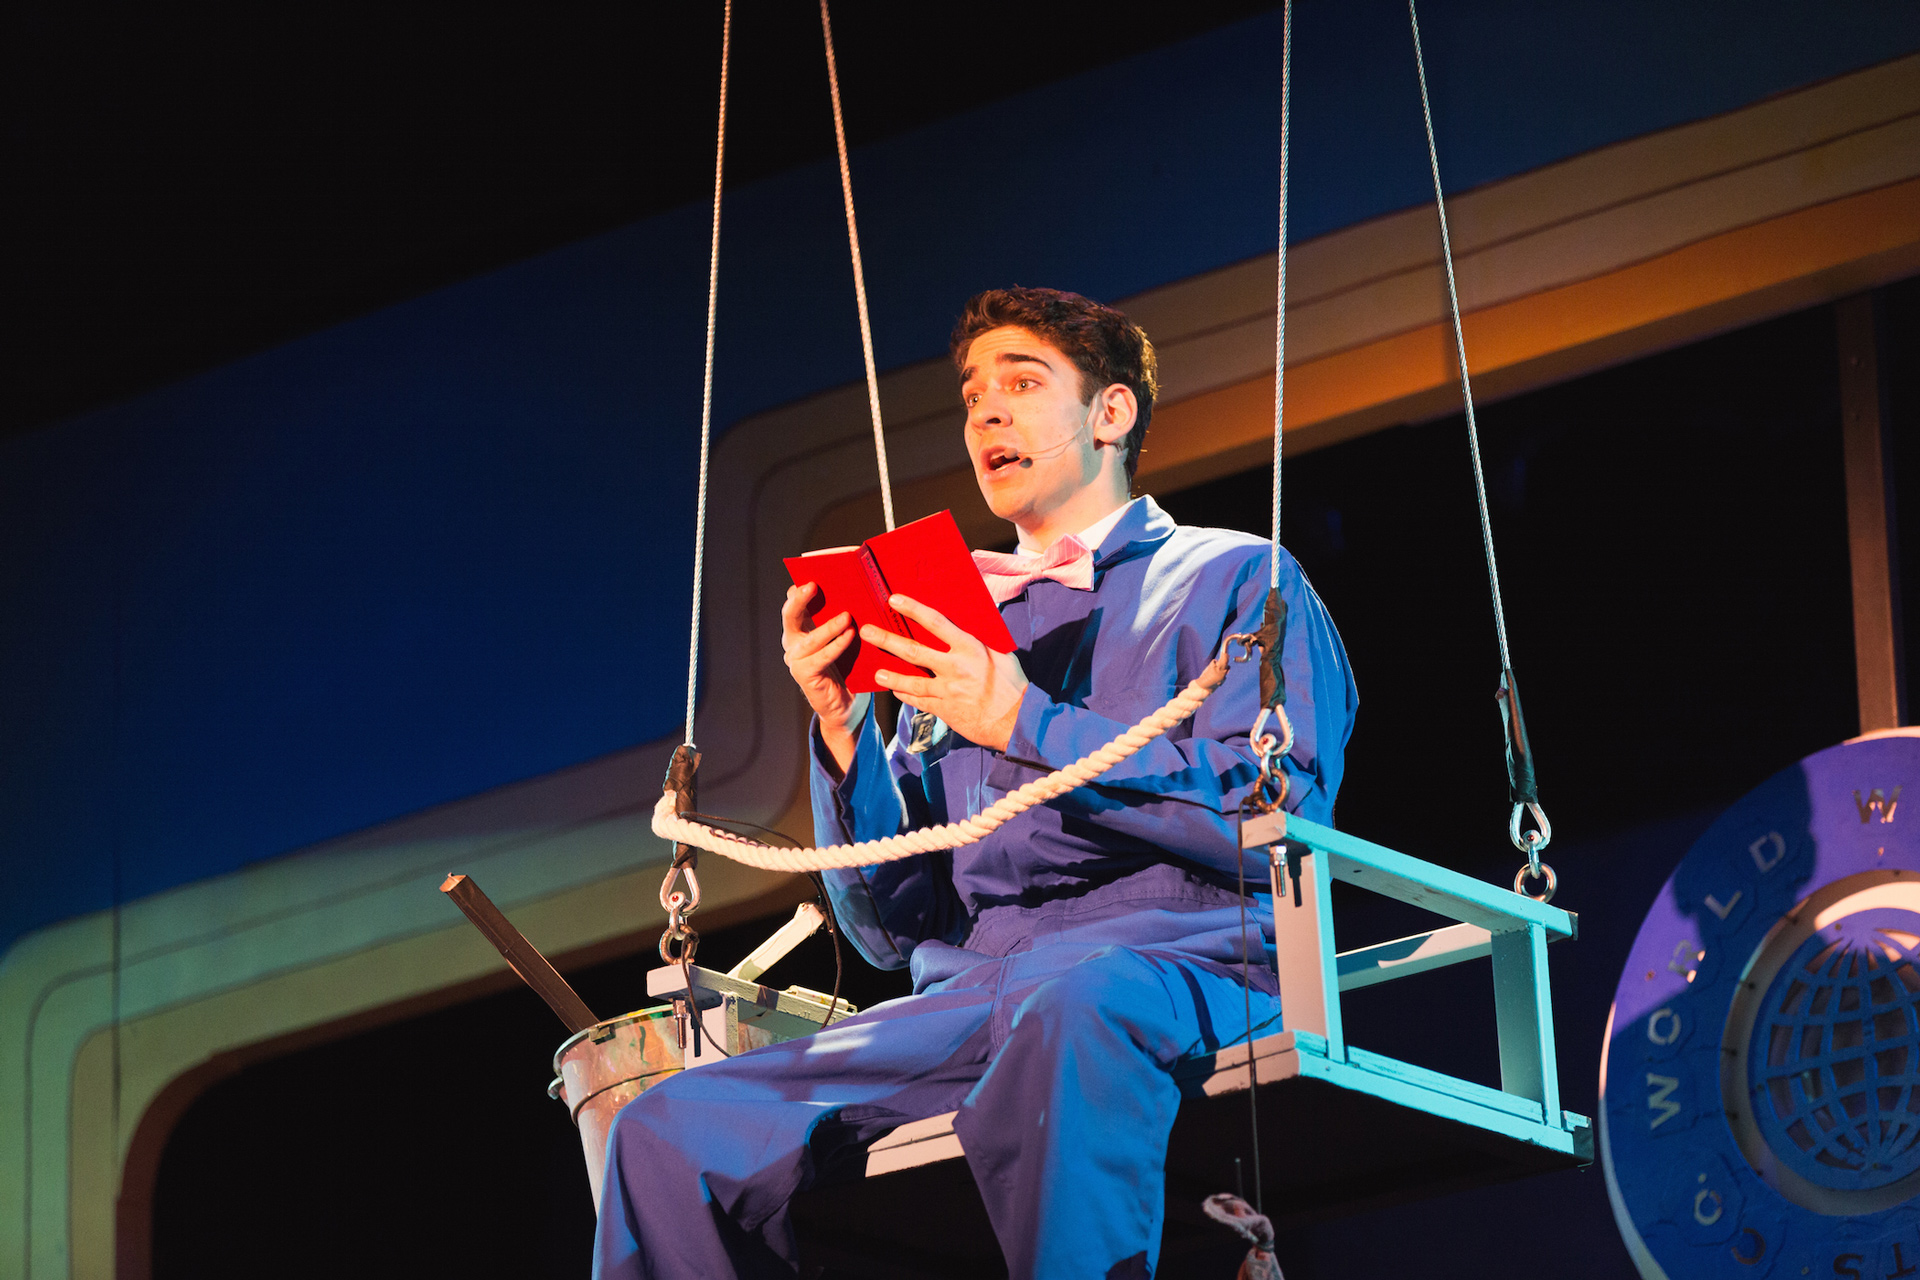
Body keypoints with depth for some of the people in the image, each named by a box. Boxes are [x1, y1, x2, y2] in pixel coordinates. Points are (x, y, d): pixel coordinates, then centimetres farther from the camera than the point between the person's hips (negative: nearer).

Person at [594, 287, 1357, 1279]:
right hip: (968, 992, 5)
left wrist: (1027, 726, -8)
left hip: (1177, 962, -5)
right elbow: (895, 933, 21)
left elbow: (1282, 820, -5)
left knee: (1068, 1011, -44)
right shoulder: (958, 639, 28)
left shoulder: (1232, 580, 13)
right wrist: (842, 731, 5)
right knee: (671, 1130, -20)